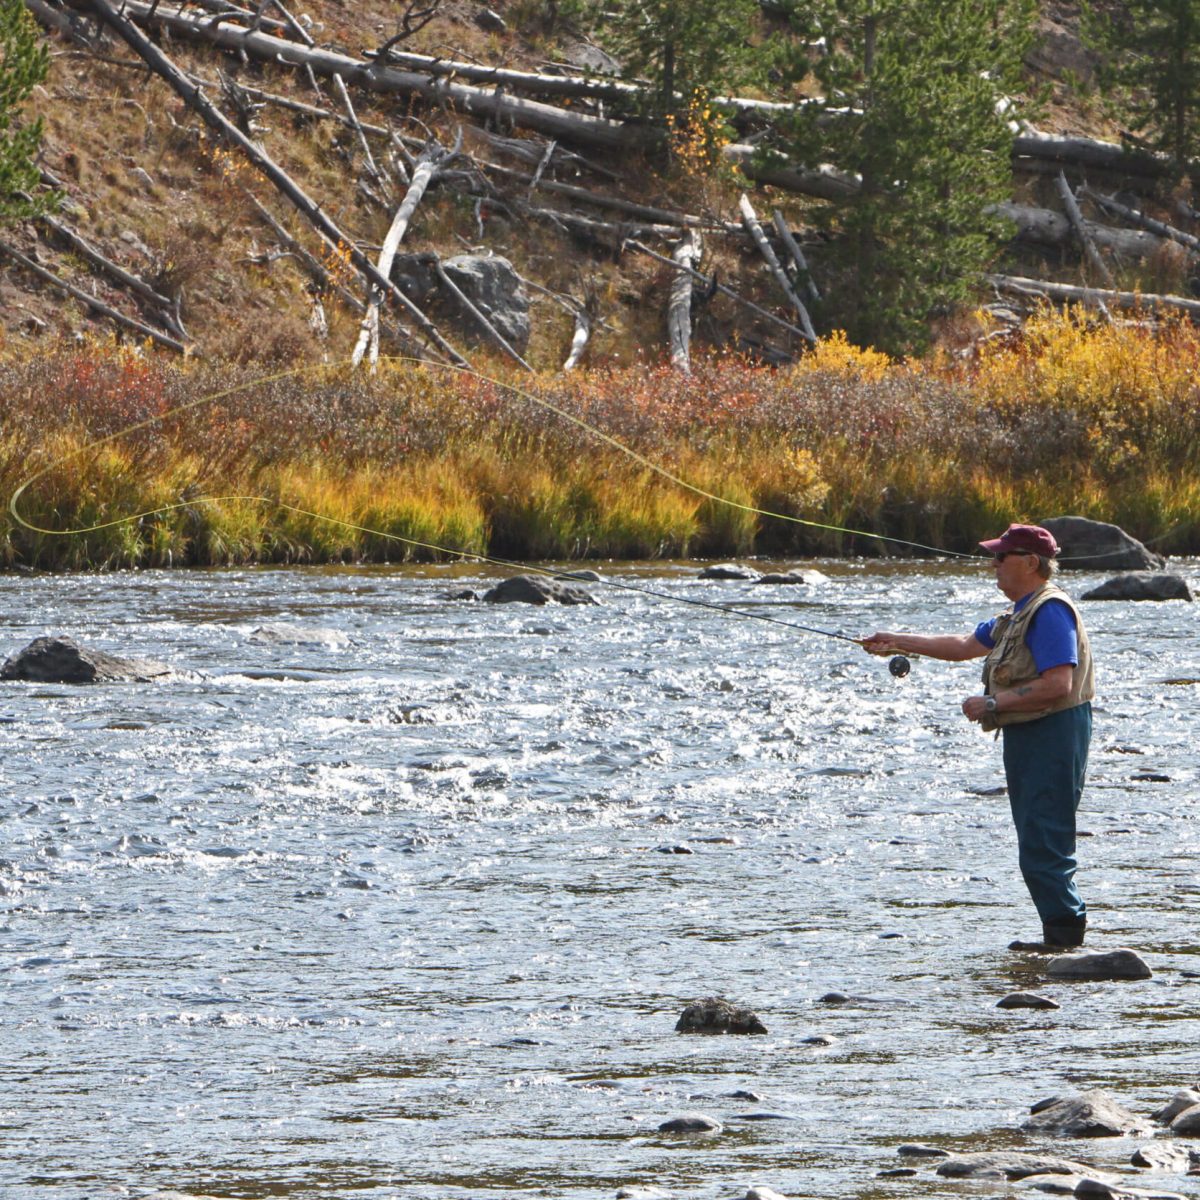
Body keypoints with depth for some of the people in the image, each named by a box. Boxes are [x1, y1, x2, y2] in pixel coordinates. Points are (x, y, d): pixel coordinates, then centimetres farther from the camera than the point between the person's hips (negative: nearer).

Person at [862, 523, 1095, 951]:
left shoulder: (1050, 612, -15)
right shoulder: (1019, 613, 19)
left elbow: (1057, 684, -23)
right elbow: (964, 645, 26)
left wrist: (993, 703, -18)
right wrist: (898, 643, 22)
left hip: (1052, 735, -11)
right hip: (1025, 737, 11)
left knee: (1043, 844, -12)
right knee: (1036, 841, 10)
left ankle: (1064, 930, -11)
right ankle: (1063, 929, 12)